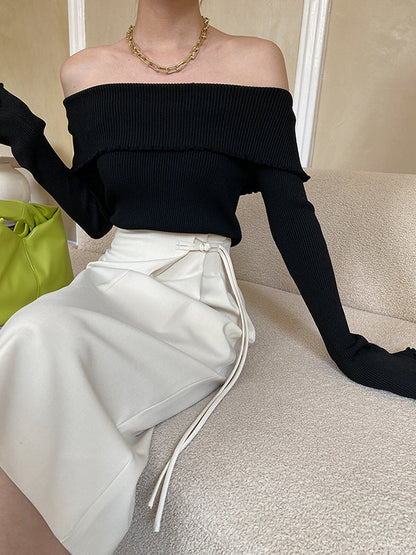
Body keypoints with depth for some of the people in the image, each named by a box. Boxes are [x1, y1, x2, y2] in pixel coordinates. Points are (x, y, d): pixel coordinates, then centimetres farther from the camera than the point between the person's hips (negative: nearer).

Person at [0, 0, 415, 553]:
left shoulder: (256, 61, 2)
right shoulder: (85, 71, 10)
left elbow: (290, 213, -2)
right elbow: (96, 215, 13)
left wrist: (347, 349, -2)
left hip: (202, 296, -3)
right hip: (115, 280, 4)